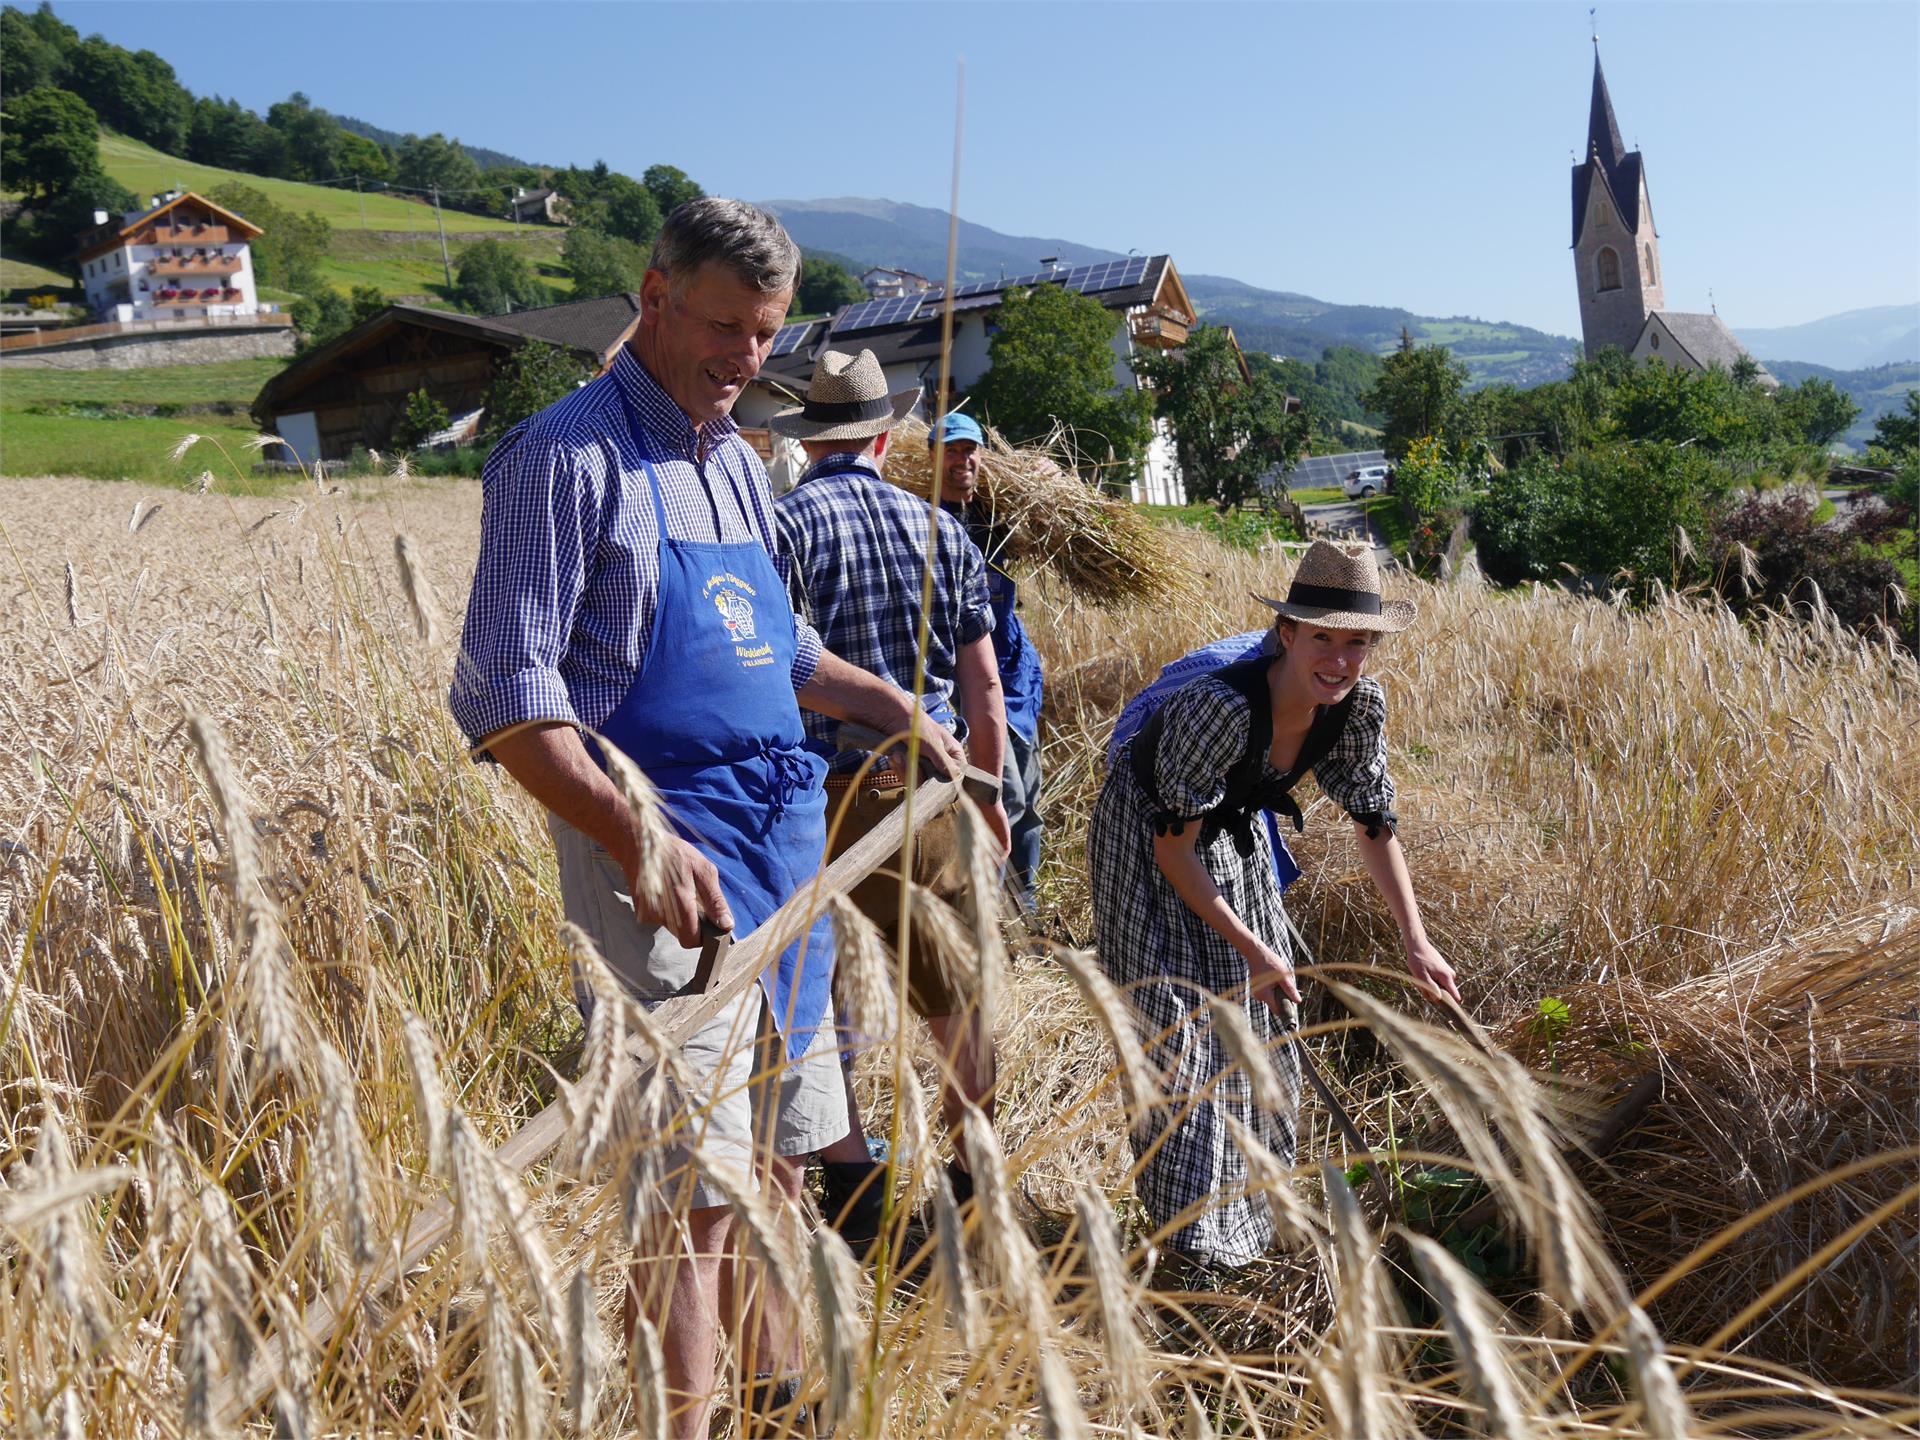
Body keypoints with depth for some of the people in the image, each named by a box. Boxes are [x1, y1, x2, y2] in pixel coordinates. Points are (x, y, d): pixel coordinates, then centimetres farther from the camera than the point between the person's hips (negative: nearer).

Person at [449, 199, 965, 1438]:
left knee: (778, 1151, 17)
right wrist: (639, 844, -25)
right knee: (694, 1178, -5)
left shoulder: (736, 460, 16)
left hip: (782, 834, 8)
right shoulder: (566, 455, -10)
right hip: (661, 845, -8)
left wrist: (892, 706, 21)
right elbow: (504, 697, -17)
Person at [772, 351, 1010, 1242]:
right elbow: (984, 687, 8)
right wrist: (989, 793, 20)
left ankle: (852, 1190, 8)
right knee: (954, 994, 16)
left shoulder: (785, 520, -5)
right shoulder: (942, 530, 7)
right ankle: (976, 1177, 28)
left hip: (829, 792, -4)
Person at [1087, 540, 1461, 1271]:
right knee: (1177, 1020, -7)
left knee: (1257, 1015, 12)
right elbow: (1174, 849, -29)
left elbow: (1374, 822, -4)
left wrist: (1415, 941, -10)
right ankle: (1197, 1229, 9)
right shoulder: (1221, 705, -39)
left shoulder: (1360, 704, -20)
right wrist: (1253, 951, -26)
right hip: (1145, 834, -6)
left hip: (1233, 835, 6)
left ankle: (1249, 1200, 35)